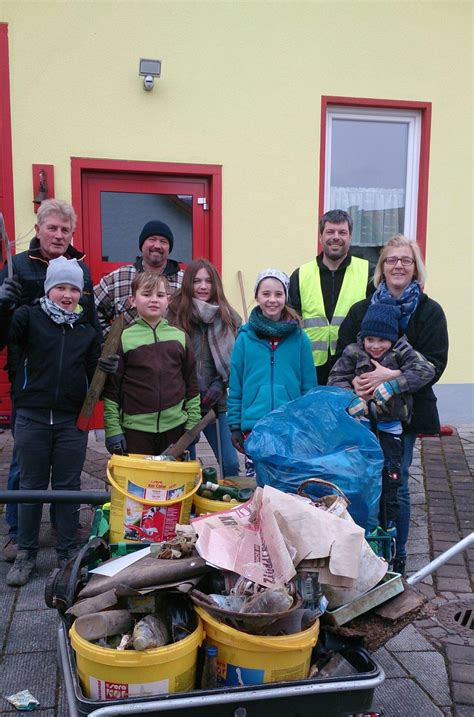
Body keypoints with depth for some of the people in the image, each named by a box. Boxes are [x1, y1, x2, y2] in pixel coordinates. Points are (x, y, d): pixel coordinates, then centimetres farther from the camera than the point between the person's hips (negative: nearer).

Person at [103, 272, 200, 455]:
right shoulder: (123, 339, -1)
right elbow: (111, 389, -1)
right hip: (135, 430, -2)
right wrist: (113, 430, -4)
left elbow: (192, 384, 10)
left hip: (175, 427, 2)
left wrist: (193, 424, 6)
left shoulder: (180, 337, 6)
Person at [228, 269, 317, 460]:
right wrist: (234, 426, 3)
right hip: (253, 426, 0)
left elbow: (309, 385, 6)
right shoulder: (245, 337, 2)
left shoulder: (299, 337, 3)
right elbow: (235, 387, 5)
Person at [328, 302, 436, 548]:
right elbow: (335, 379, -6)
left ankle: (387, 526, 20)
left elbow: (425, 370, -20)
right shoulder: (353, 353, -3)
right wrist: (350, 398, -25)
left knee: (389, 479, 2)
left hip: (389, 428, -1)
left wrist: (393, 384, -31)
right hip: (359, 423, 1)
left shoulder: (400, 352, -7)